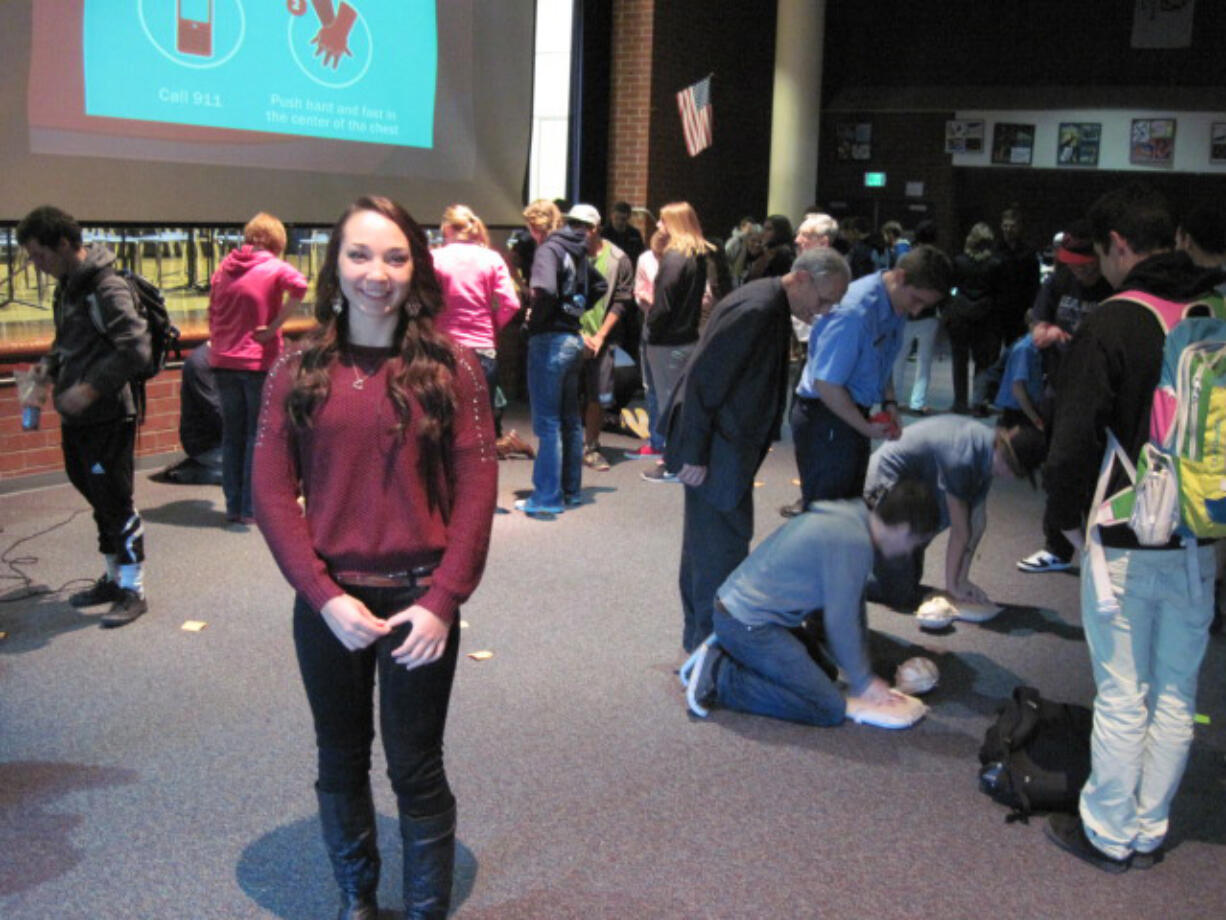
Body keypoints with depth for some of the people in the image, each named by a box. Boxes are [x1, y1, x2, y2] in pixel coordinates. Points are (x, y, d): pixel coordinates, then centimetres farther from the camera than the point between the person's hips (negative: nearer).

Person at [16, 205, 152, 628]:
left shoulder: (107, 288, -16)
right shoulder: (67, 286, 12)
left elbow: (136, 350, -22)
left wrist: (91, 388, -22)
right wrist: (47, 371, 5)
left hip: (107, 419, -9)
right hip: (75, 418, 9)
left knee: (116, 502, -2)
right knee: (98, 500, 17)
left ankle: (133, 589, 9)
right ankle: (114, 576, 29)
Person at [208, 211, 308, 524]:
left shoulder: (224, 269, 11)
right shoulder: (275, 268, -4)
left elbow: (212, 314, 14)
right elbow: (299, 286, -26)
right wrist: (275, 326, -18)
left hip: (224, 361, 5)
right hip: (260, 361, -4)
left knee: (232, 435, 12)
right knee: (258, 436, 3)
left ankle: (233, 506, 16)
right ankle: (252, 508, 4)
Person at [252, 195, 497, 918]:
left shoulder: (453, 370, -4)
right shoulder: (296, 374, 0)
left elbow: (476, 492, -6)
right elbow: (273, 494, -2)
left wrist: (442, 600, -12)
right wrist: (326, 595, -11)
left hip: (421, 601, -2)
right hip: (328, 603, 2)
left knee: (417, 771, 7)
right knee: (342, 763, 18)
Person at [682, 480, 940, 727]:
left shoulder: (850, 517, 11)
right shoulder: (853, 541, -19)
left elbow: (852, 608, 17)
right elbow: (841, 621, -14)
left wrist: (865, 676, 18)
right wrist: (862, 682, 1)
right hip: (747, 624, -10)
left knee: (822, 669, 23)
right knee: (829, 708, -10)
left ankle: (722, 655, 14)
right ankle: (720, 677, -9)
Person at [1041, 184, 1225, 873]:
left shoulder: (1113, 323, -13)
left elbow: (1076, 436, -13)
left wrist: (1070, 516, 3)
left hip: (1127, 542, -5)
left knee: (1122, 697, 5)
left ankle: (1109, 835, 18)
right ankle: (1149, 833, 27)